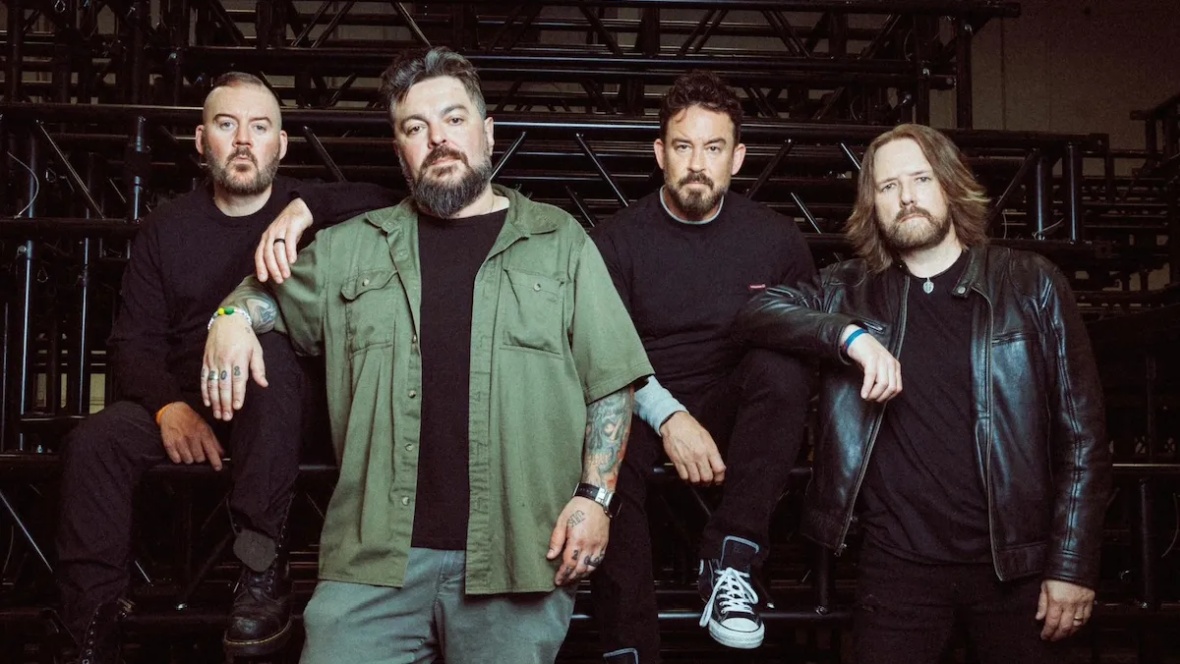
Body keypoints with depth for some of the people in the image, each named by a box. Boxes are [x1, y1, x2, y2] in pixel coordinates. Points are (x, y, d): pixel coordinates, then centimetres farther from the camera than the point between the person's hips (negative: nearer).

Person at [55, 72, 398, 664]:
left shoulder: (307, 211, 7)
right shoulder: (166, 229, 12)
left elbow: (387, 204, -14)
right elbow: (133, 342, 5)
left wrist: (305, 209, -28)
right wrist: (168, 405, -15)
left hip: (279, 404, -2)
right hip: (186, 400, 3)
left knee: (268, 350, -35)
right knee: (92, 441, -25)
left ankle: (262, 564, -33)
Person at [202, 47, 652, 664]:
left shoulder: (560, 243, 9)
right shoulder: (352, 247, 15)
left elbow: (610, 381, 7)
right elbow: (268, 288, 26)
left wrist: (595, 495, -4)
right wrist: (232, 317, 2)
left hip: (520, 560, -1)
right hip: (376, 557, 2)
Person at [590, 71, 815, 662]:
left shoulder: (777, 239, 4)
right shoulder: (618, 240, 1)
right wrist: (668, 416, -23)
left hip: (732, 408, 1)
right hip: (640, 408, -1)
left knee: (779, 365, -30)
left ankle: (730, 562, -26)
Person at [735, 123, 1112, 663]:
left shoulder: (1032, 285, 0)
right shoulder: (852, 291, 5)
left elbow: (1082, 433, 0)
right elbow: (757, 310, -8)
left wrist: (1073, 566, -5)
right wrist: (850, 335, -23)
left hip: (1015, 560, 0)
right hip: (897, 562, 1)